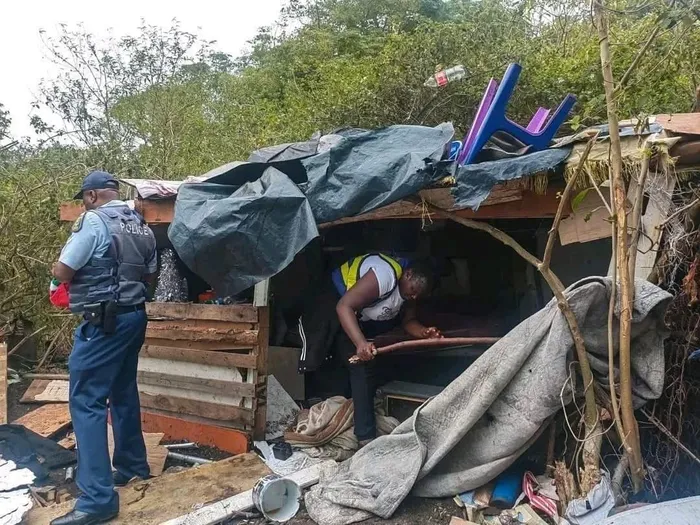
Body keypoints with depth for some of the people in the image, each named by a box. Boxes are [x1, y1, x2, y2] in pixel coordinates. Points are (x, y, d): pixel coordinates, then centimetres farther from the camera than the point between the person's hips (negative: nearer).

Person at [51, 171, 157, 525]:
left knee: (86, 402, -5)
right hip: (134, 316, 8)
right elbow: (149, 276, 19)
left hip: (103, 322, -8)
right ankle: (132, 465, 34)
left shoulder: (93, 221, -12)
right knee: (124, 392, 21)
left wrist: (81, 274, 10)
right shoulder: (142, 226, 11)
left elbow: (62, 272, -11)